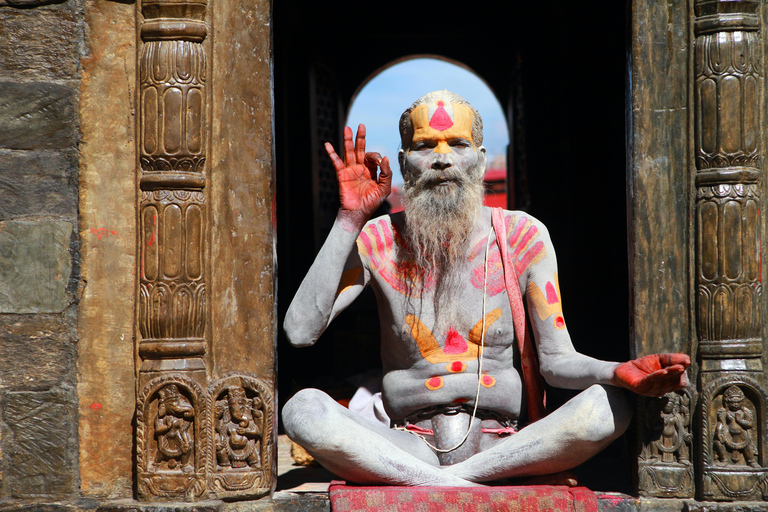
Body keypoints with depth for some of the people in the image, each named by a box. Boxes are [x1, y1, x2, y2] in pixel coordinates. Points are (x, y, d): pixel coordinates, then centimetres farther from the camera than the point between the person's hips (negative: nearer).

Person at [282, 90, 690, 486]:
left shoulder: (522, 237, 1)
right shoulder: (378, 240, 2)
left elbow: (556, 360, -2)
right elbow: (300, 331, -11)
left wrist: (617, 373, -25)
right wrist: (349, 220, -13)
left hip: (505, 448, 1)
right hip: (410, 449, 0)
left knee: (609, 406, -27)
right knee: (303, 408, -27)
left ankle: (420, 484, -23)